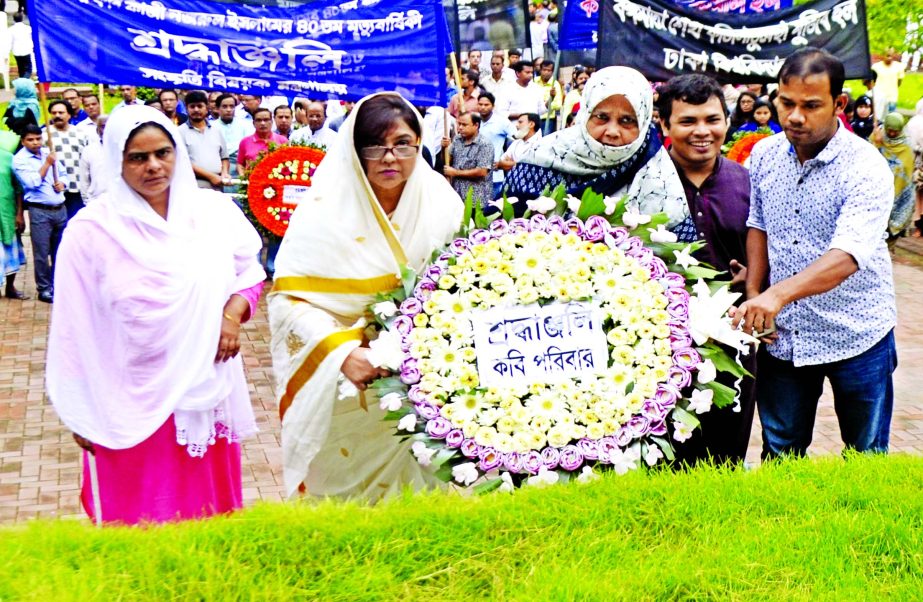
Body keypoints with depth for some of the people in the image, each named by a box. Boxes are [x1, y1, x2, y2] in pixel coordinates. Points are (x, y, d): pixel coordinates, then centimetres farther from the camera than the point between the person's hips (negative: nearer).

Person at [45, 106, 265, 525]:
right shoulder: (91, 230, -11)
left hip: (208, 394, 3)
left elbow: (249, 271, 13)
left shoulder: (214, 211, -3)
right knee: (141, 521, 8)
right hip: (132, 407, -3)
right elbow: (75, 332, -6)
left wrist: (234, 312, -8)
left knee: (212, 511, 16)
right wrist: (81, 414, -2)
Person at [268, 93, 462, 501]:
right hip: (346, 393, -2)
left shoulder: (442, 204, 0)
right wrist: (341, 352, -26)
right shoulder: (325, 211, -9)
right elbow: (289, 298, -12)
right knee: (346, 495, 8)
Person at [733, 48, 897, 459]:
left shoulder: (867, 168, -19)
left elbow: (847, 255, -32)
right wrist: (753, 296, -1)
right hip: (783, 334, 4)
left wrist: (778, 294, -45)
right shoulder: (764, 155, -1)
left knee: (867, 458, 11)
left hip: (856, 336, -4)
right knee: (780, 452, 14)